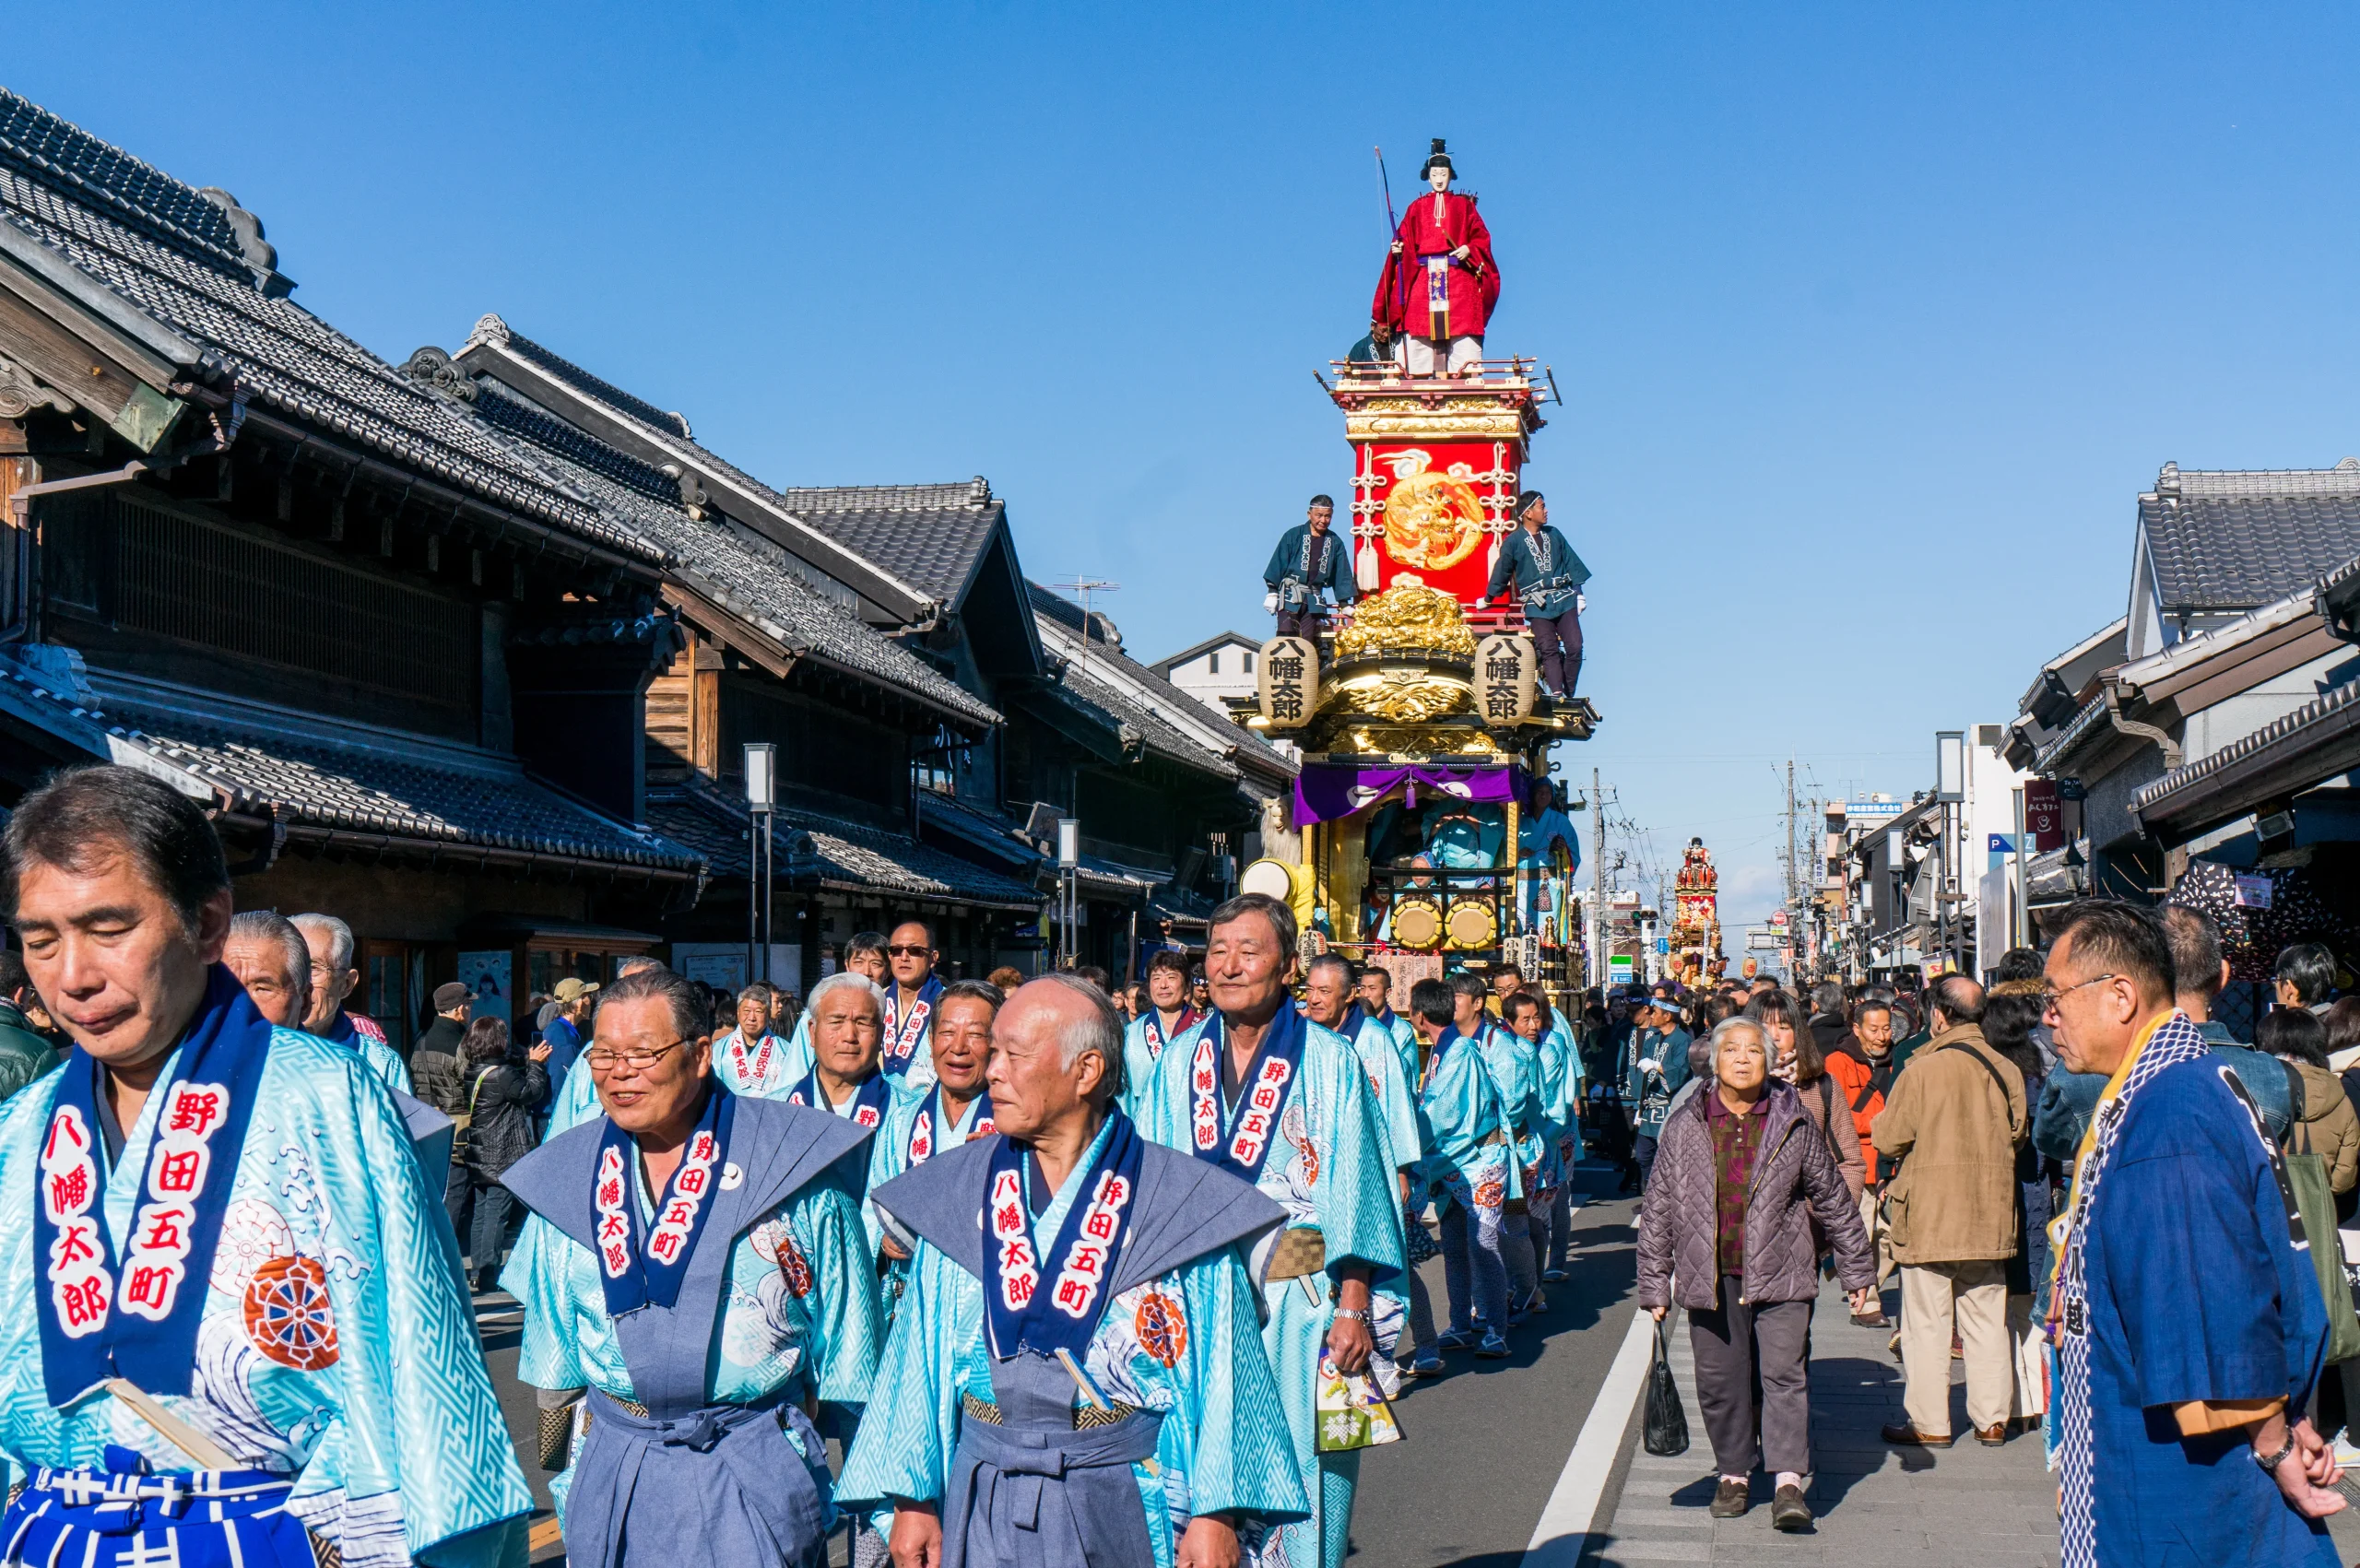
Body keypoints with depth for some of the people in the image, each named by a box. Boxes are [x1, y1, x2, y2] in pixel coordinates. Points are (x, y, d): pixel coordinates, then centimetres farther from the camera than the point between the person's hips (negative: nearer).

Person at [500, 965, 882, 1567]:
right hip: (614, 1467, 3)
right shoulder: (566, 1179, 5)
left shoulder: (789, 1163, -6)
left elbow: (843, 1339, 0)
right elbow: (554, 1341, 15)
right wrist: (561, 1450, 16)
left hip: (755, 1470, -3)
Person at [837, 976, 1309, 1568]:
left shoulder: (1180, 1203, -5)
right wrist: (912, 1497, 1)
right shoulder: (956, 1197, 4)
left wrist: (1217, 1513, -12)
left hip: (1130, 1506, -2)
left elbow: (1222, 1368, -7)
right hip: (987, 1506, 2)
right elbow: (920, 1356, 6)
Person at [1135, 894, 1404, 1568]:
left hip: (1296, 1299, -3)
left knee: (1299, 1472, 2)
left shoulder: (1328, 1062, -4)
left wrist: (1354, 1308, -11)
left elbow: (1352, 1190, -6)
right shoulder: (1181, 1064, 7)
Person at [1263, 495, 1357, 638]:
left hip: (1313, 600, 4)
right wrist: (1272, 593, -4)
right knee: (1286, 636, -15)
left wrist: (1344, 604, 10)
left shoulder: (1336, 542, 10)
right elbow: (1277, 564, -1)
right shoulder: (1293, 535, -1)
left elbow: (1342, 574, 13)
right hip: (1290, 595, -3)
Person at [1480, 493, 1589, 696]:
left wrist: (1578, 592, 10)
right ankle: (1556, 693, -17)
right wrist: (1487, 599, 18)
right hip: (1537, 605, -3)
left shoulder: (1553, 535, 13)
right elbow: (1502, 571, 11)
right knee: (1549, 649, -12)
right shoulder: (1514, 541, 2)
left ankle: (1569, 696, 2)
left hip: (1564, 599, 3)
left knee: (1574, 647, -7)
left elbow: (1571, 563, 17)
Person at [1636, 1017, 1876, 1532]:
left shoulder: (1793, 1125, 3)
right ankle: (1734, 1474, 23)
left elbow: (1831, 1197, 12)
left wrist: (1856, 1268, 16)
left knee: (1784, 1372, -9)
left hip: (1780, 1275, -1)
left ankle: (1788, 1481, -7)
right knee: (1721, 1380, 7)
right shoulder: (1685, 1127, 4)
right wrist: (1655, 1283, 6)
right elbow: (1657, 1208, 8)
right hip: (1711, 1277, 1)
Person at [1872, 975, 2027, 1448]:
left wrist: (1880, 1121, 10)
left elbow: (1889, 1140, -10)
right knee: (1987, 1320, 13)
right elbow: (2018, 1135, 11)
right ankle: (1991, 1419, 18)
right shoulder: (2007, 1071, -1)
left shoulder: (1921, 1072, -15)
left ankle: (1928, 1423, 8)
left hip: (1930, 1216, -4)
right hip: (1990, 1215, 5)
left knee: (1926, 1323, 4)